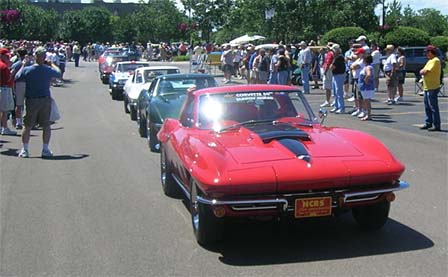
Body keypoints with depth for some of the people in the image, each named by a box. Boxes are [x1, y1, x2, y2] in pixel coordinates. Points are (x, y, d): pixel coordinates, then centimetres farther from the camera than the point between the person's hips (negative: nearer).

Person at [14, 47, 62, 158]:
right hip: (45, 100, 0)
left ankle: (25, 150, 12)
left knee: (27, 126, 8)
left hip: (31, 101, 0)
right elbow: (59, 73, 13)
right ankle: (45, 150, 12)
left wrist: (23, 65, 18)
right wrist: (52, 64, 27)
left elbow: (17, 78, 7)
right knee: (46, 126, 9)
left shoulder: (27, 70, -9)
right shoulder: (49, 70, -6)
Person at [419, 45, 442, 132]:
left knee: (433, 107, -8)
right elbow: (422, 71, 17)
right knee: (427, 107, 15)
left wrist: (423, 71, -2)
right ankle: (428, 123, 23)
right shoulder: (430, 60, 19)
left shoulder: (435, 61, -14)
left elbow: (425, 71, -22)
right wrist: (423, 71, -4)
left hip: (432, 88, -10)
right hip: (427, 87, 10)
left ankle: (436, 126, -6)